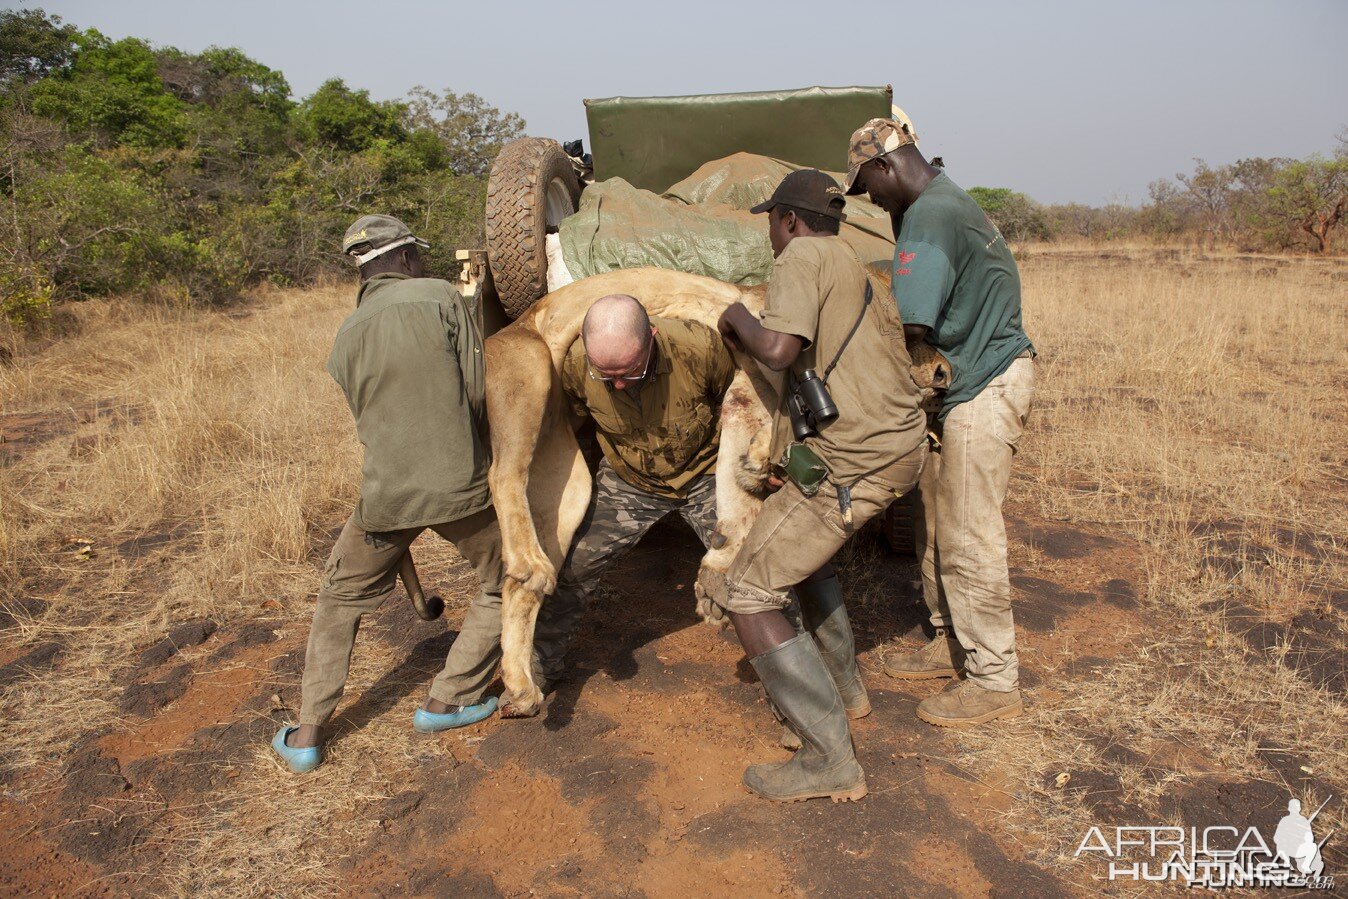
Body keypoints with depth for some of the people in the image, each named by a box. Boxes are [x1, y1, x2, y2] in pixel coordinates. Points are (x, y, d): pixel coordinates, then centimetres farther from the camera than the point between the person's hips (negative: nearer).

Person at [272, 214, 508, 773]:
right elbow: (480, 392, -4)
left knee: (340, 601, 23)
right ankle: (450, 700, 23)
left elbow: (368, 420, 14)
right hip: (461, 485, -3)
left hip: (385, 493, 4)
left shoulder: (346, 338, 9)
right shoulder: (442, 297, -2)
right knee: (505, 586, 20)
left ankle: (307, 733, 24)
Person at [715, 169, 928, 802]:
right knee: (805, 543, 34)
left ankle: (830, 761, -5)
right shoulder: (854, 268, 22)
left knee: (747, 595, -5)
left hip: (849, 463, -10)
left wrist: (740, 318, -2)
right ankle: (842, 679, 40)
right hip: (900, 446, 10)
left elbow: (778, 348, -22)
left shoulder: (803, 257, -6)